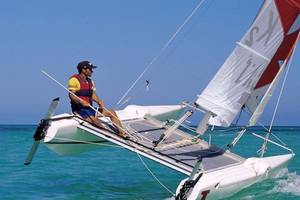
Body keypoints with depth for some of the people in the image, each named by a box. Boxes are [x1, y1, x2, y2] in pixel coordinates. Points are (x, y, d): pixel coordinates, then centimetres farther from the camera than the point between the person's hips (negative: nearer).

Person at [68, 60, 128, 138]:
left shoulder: (90, 81, 17)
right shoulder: (74, 80, -8)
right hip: (79, 109, -8)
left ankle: (121, 132, -8)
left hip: (90, 108, 8)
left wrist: (99, 101, -7)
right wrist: (82, 102, -30)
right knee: (94, 119, -34)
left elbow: (93, 95, 14)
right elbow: (71, 95, -15)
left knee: (112, 112, -1)